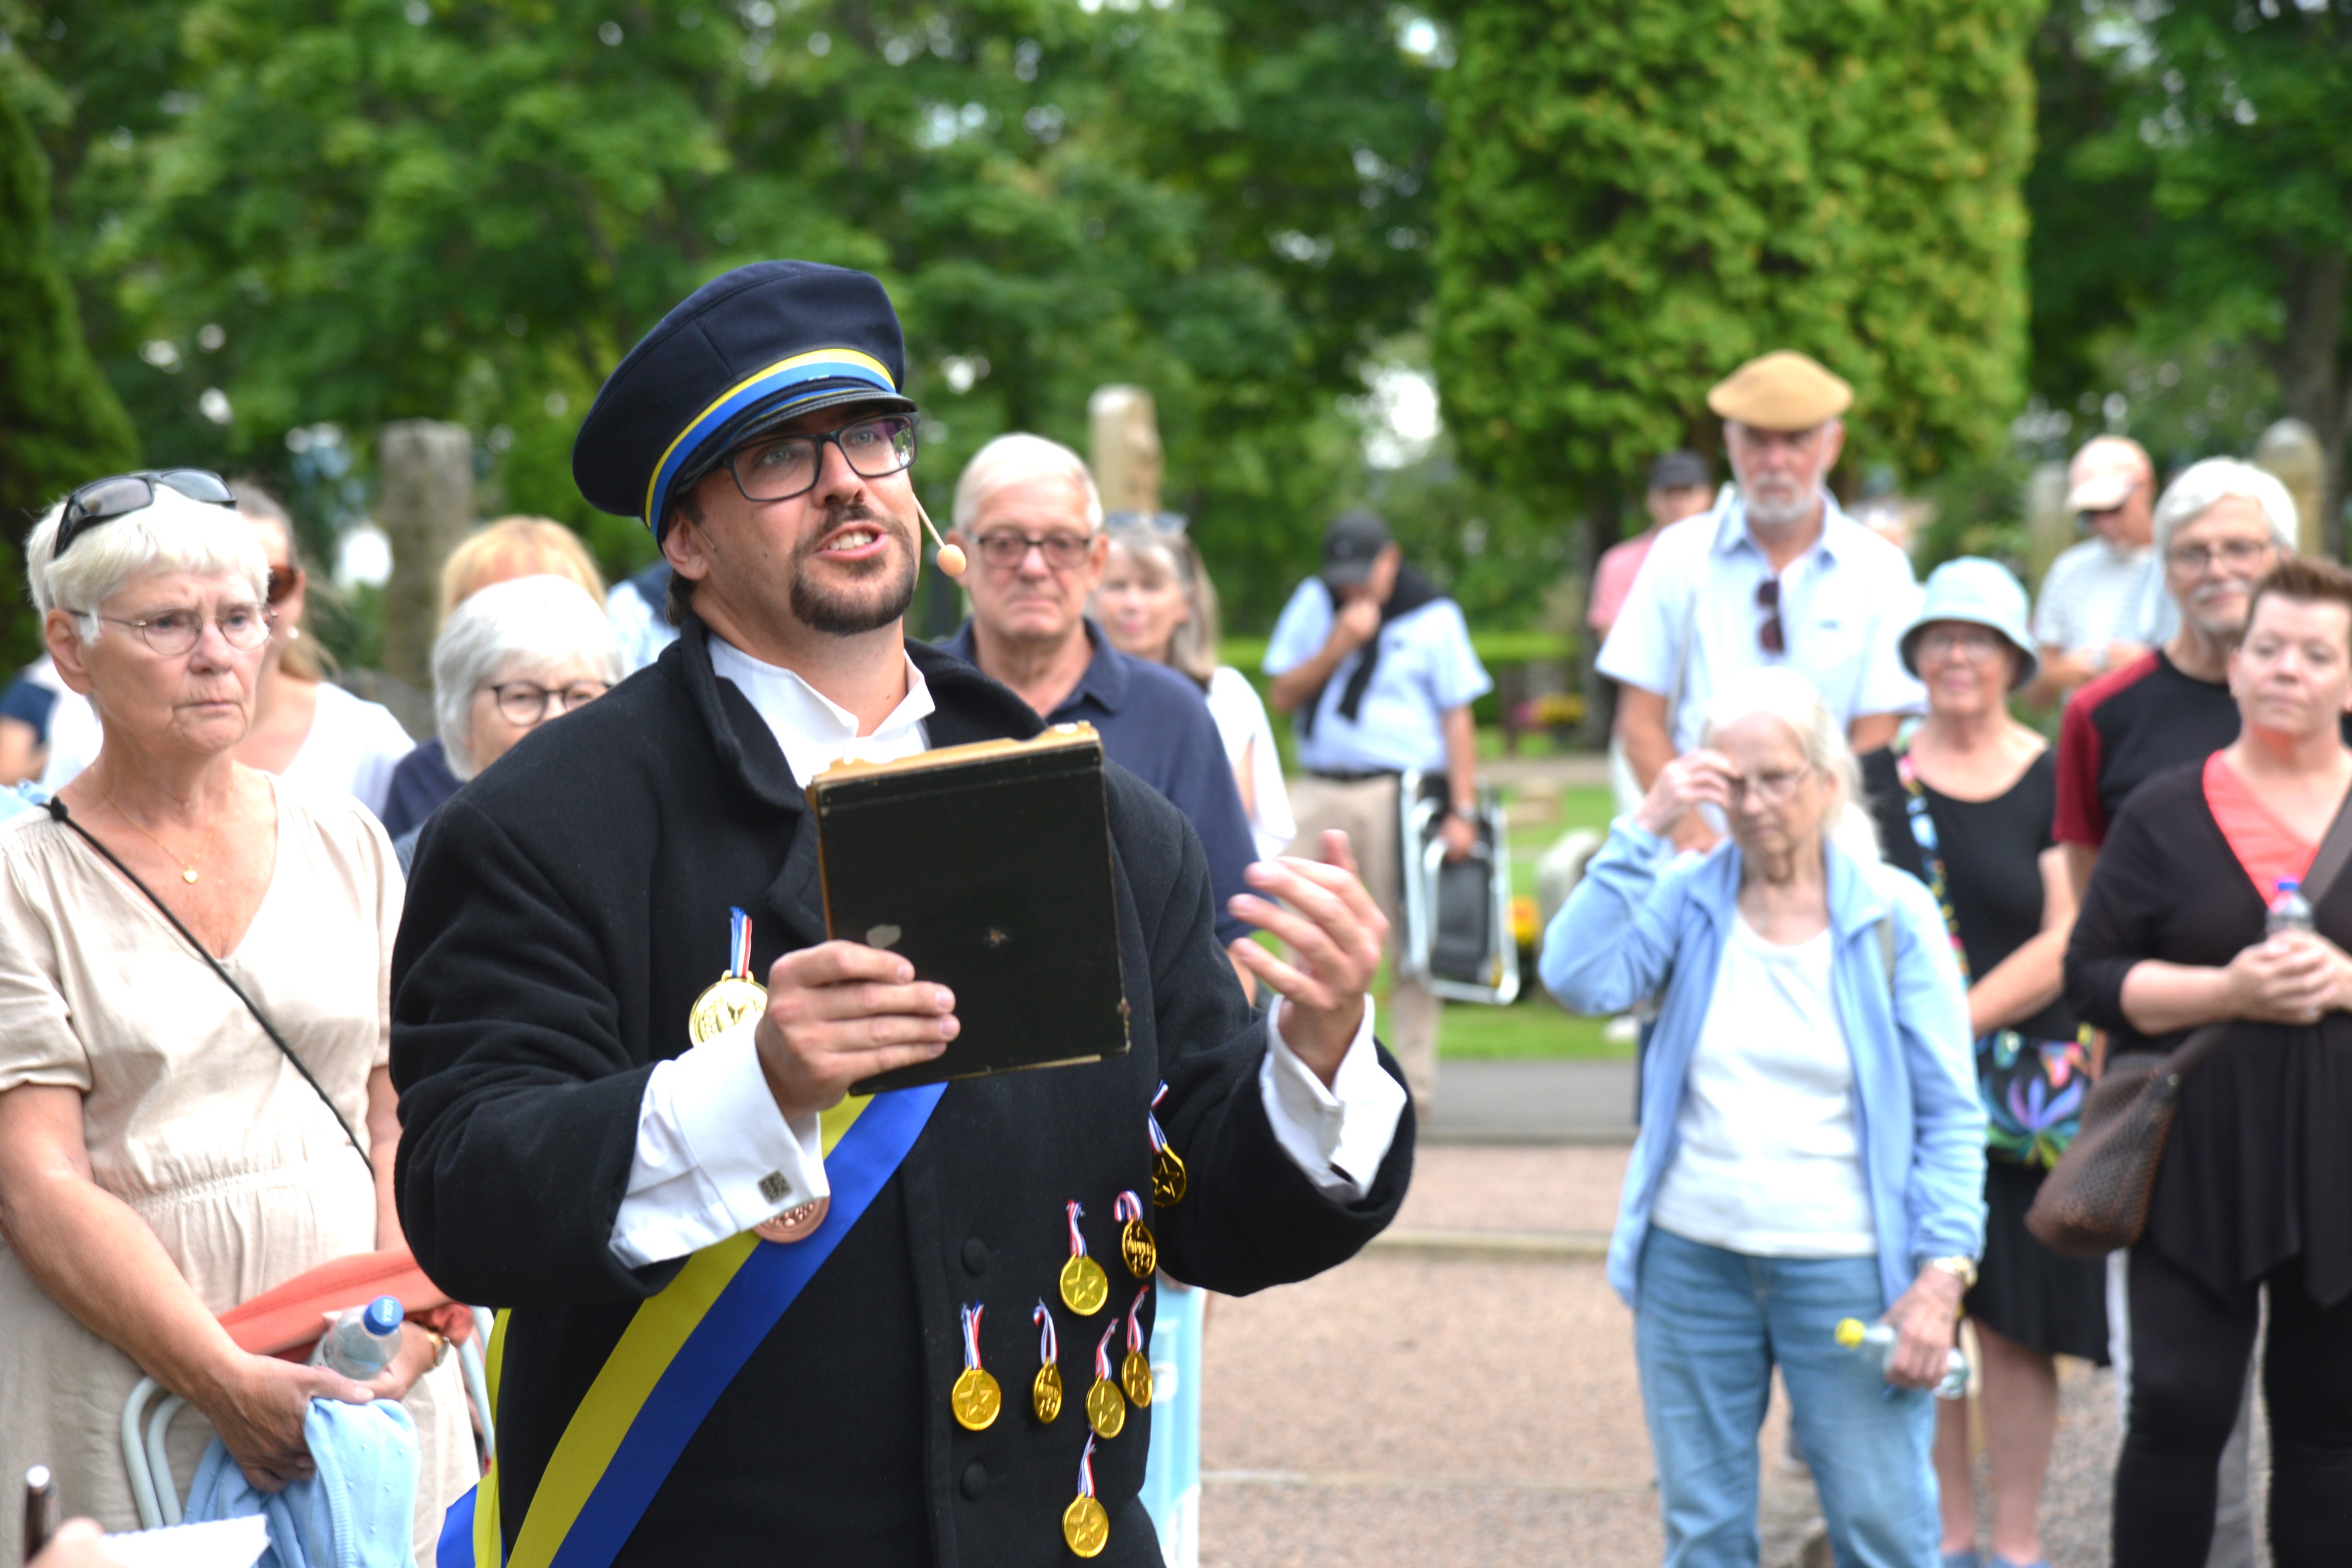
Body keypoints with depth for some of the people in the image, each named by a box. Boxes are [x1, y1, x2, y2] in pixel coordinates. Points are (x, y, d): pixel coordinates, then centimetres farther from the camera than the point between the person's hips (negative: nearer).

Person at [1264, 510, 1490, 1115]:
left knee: (1408, 938, -3)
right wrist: (1338, 645, -7)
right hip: (1319, 791, 3)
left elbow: (1457, 718, 1)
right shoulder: (1313, 604, 12)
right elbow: (1283, 697, 7)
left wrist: (1462, 810, -6)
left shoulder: (1434, 617, 2)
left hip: (1400, 790, -3)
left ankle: (1414, 1082, 3)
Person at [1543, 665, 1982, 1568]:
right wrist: (1645, 831, -14)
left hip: (1846, 1267, -2)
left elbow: (1949, 1115, -2)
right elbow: (1579, 979, -14)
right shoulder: (1688, 899, 3)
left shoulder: (1893, 915, -2)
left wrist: (1941, 1274, -10)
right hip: (1692, 1260, 2)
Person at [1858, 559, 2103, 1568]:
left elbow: (2068, 944, -6)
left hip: (2026, 1090, -2)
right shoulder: (1878, 778, 7)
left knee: (2015, 1322, -1)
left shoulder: (2056, 781, 1)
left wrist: (1954, 1024, -14)